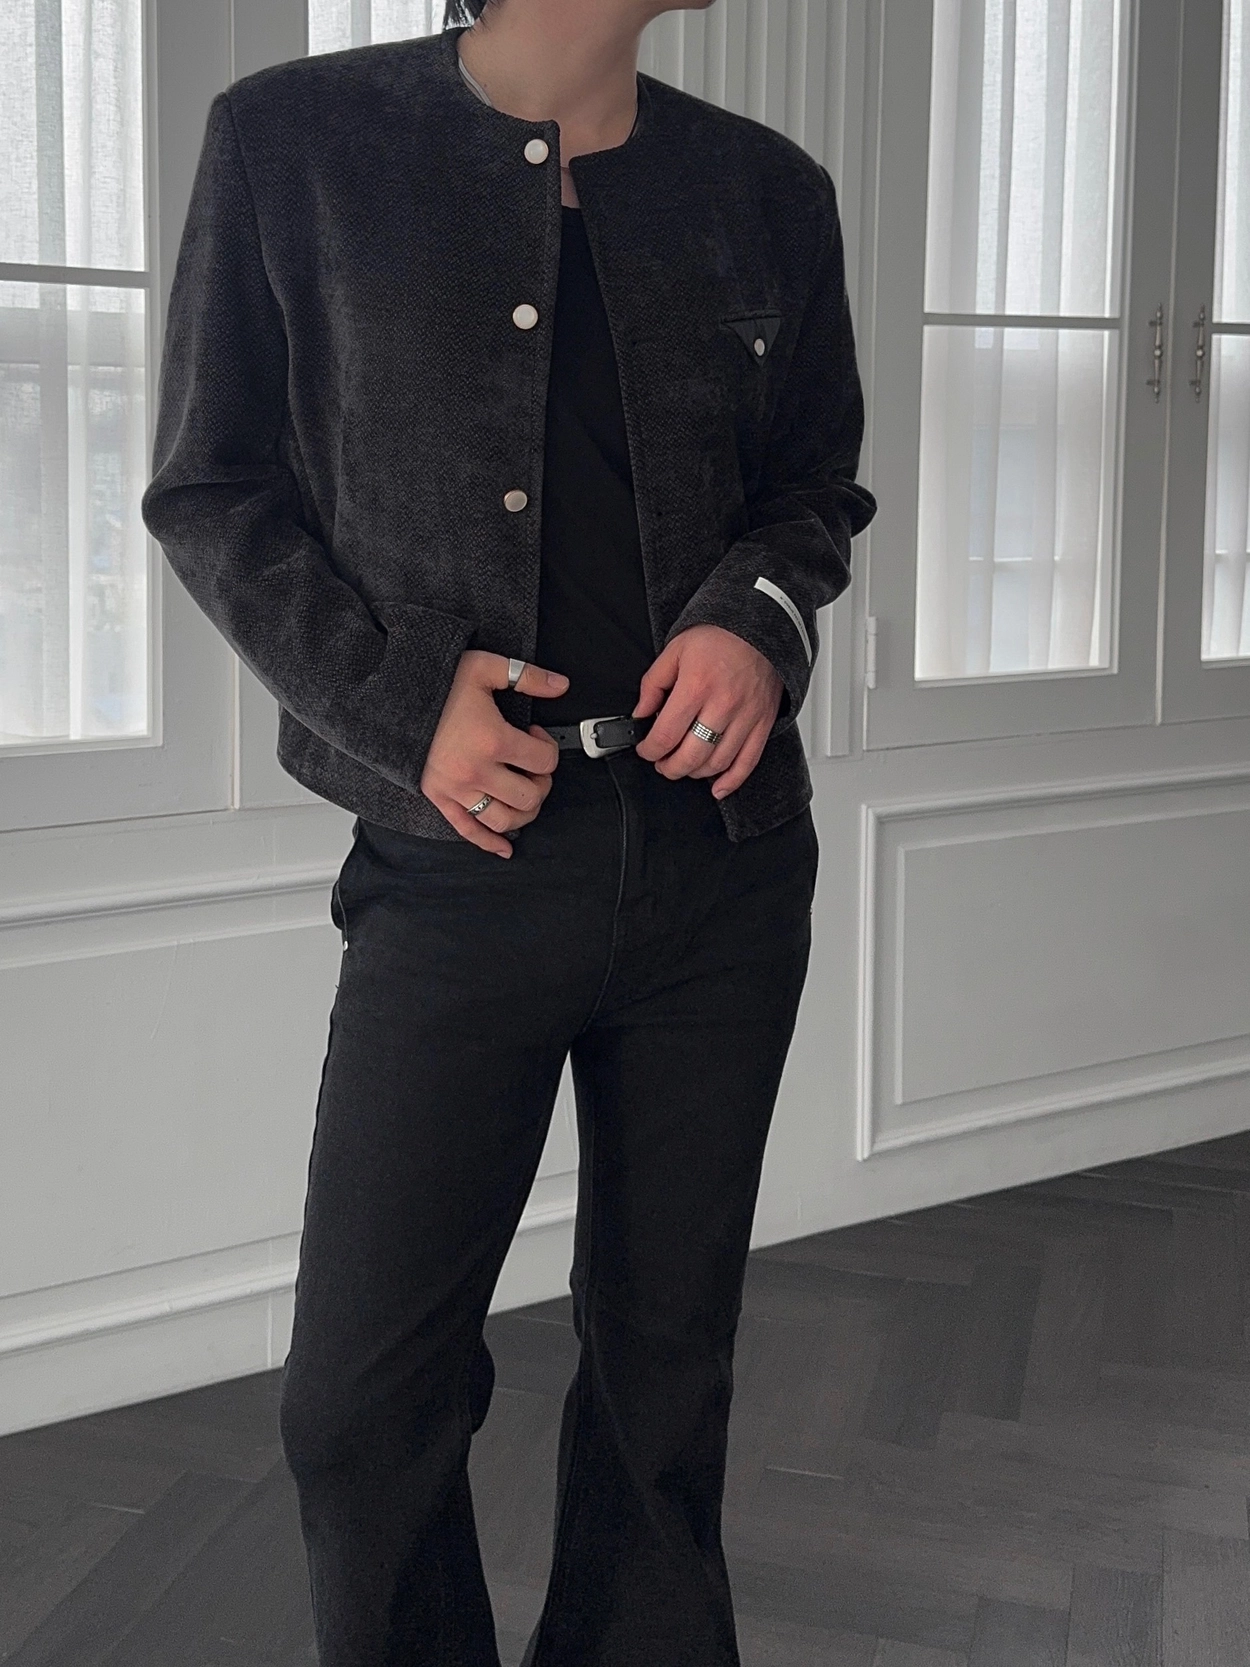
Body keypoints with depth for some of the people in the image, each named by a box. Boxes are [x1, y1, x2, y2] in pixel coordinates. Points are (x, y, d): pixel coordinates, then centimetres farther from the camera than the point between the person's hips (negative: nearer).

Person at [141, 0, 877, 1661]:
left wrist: (761, 616, -6)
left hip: (723, 851, 3)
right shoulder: (295, 141, -2)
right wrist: (397, 701, -12)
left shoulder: (766, 192, 8)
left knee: (665, 1364, 13)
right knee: (363, 1397, -1)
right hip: (463, 853, -3)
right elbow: (210, 489, 2)